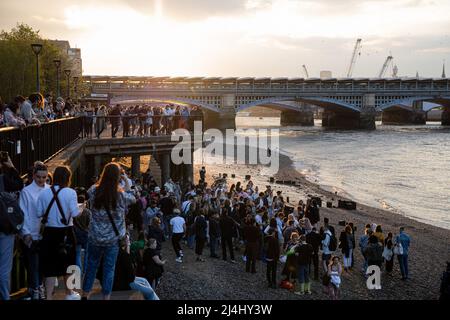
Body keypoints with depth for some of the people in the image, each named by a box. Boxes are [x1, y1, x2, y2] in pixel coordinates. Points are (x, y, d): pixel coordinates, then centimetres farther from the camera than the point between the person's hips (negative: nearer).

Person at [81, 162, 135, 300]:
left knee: (91, 266, 16)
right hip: (112, 239, -2)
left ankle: (85, 294, 26)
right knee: (109, 269, 8)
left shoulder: (93, 191, -10)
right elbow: (133, 199, 7)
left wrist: (105, 176, 10)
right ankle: (106, 297, 13)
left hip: (94, 237, 2)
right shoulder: (121, 195, -15)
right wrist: (126, 182, 8)